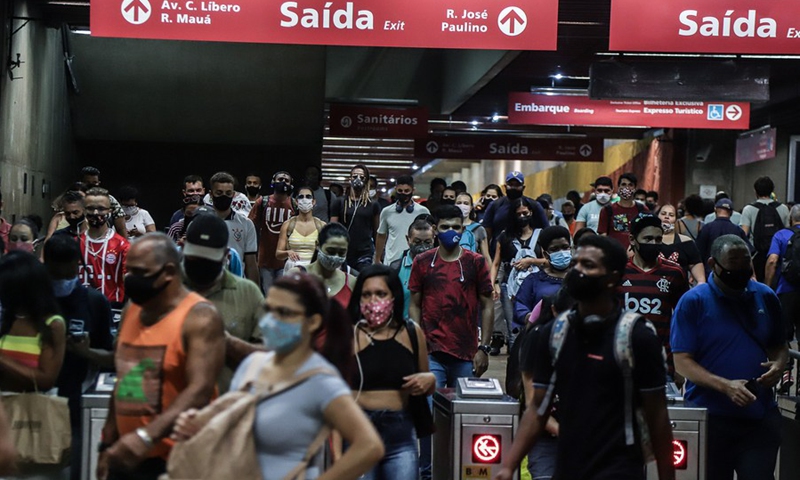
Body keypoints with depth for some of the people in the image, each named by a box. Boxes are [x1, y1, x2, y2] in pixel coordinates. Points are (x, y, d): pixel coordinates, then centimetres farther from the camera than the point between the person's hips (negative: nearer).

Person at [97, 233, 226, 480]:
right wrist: (107, 444, 17)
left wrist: (146, 437, -33)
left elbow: (200, 392, -23)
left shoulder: (199, 317, -13)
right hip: (126, 457, 7)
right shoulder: (131, 311, 11)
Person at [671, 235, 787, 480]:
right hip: (709, 417, -2)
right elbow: (682, 361, -10)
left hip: (761, 416, 3)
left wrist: (778, 365, -7)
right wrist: (726, 386, -23)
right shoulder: (693, 301, -6)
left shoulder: (766, 297, 7)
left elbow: (779, 346, 17)